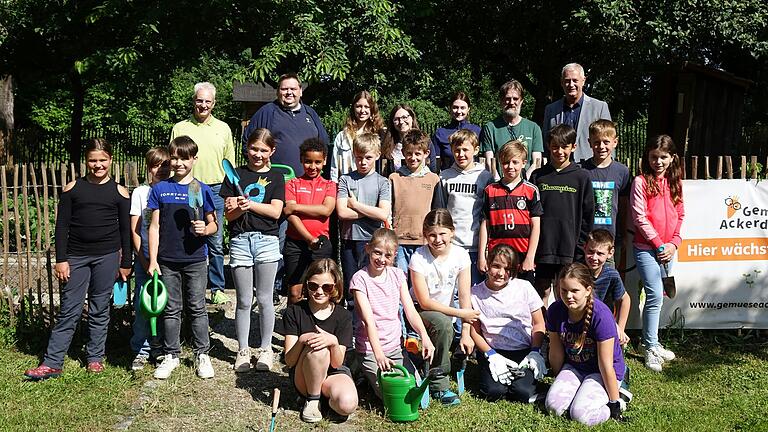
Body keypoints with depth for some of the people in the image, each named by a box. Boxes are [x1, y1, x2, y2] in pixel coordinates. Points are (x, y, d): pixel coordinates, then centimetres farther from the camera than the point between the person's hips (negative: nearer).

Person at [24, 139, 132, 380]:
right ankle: (52, 363, 7)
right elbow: (62, 226, 2)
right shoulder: (72, 189, 2)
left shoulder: (119, 192, 2)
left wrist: (126, 263, 6)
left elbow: (125, 230, 6)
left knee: (100, 309, 8)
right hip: (76, 256, 0)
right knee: (69, 310, 1)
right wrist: (61, 259, -4)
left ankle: (95, 357, 21)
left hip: (107, 256, 0)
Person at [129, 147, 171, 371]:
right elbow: (135, 230, 2)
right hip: (144, 259, 0)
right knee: (142, 304, 0)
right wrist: (144, 259, -5)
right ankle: (141, 350, 12)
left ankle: (159, 347, 21)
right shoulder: (140, 192, 3)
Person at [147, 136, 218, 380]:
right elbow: (155, 226, 4)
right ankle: (171, 355, 23)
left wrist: (205, 229, -18)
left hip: (195, 259, -1)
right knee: (171, 309, 10)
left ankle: (202, 354, 18)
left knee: (197, 308, 6)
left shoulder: (202, 190, 0)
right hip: (167, 261, 1)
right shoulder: (160, 189, 3)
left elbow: (213, 225, 5)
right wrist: (152, 260, -1)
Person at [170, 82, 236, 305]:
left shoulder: (223, 128, 11)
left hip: (215, 191, 1)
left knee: (216, 244, 4)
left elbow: (230, 163, 13)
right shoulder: (180, 128, 7)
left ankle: (217, 289, 14)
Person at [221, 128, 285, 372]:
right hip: (240, 241, 0)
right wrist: (238, 209, -18)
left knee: (264, 299, 6)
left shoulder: (276, 177, 7)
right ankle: (242, 351, 17)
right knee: (244, 301, 6)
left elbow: (275, 212, -5)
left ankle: (266, 349, 19)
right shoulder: (235, 175, 8)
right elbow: (229, 215, 4)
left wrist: (249, 203, -16)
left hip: (267, 241, 0)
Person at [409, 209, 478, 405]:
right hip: (420, 311, -5)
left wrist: (465, 333, -16)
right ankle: (439, 384, -19)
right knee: (443, 324, -34)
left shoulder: (461, 255, -10)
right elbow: (424, 302, -18)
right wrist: (460, 313, -20)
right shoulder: (418, 258, -18)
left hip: (447, 311, 5)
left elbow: (464, 296, -11)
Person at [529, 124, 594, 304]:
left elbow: (587, 215, 2)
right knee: (542, 292, 7)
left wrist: (581, 250, -2)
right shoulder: (538, 176, 5)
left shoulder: (581, 177, 2)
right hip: (543, 247, 1)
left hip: (569, 249, -1)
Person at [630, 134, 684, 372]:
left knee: (657, 296, 11)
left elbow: (680, 216, 12)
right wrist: (659, 244, -10)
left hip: (667, 249, 5)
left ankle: (651, 342, 22)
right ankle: (651, 348, 0)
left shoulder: (675, 182, 10)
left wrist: (674, 243, -1)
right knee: (655, 295, -9)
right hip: (646, 247, -5)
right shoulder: (641, 182, -6)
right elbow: (639, 217, -10)